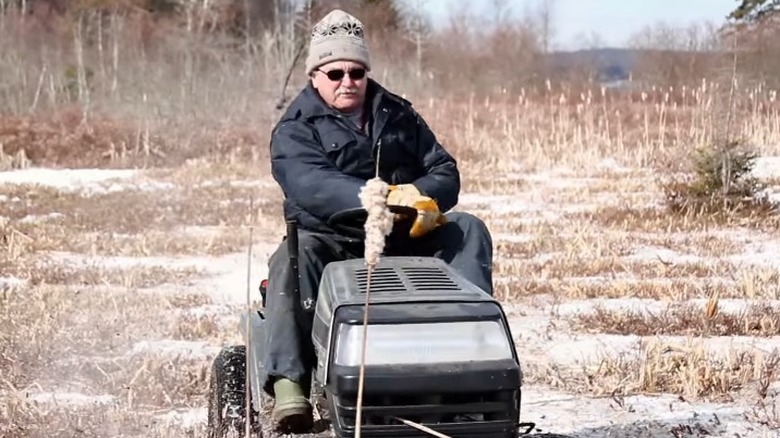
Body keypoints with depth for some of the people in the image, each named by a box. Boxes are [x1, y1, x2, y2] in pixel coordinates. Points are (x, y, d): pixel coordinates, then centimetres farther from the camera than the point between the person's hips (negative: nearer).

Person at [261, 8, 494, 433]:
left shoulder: (399, 116, 15)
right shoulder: (294, 130, -1)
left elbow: (444, 171, 9)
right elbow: (310, 184, -22)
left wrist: (424, 195, -19)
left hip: (404, 238, 4)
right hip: (329, 238, -4)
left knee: (469, 229, -15)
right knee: (293, 259, -35)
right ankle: (288, 382, -44)